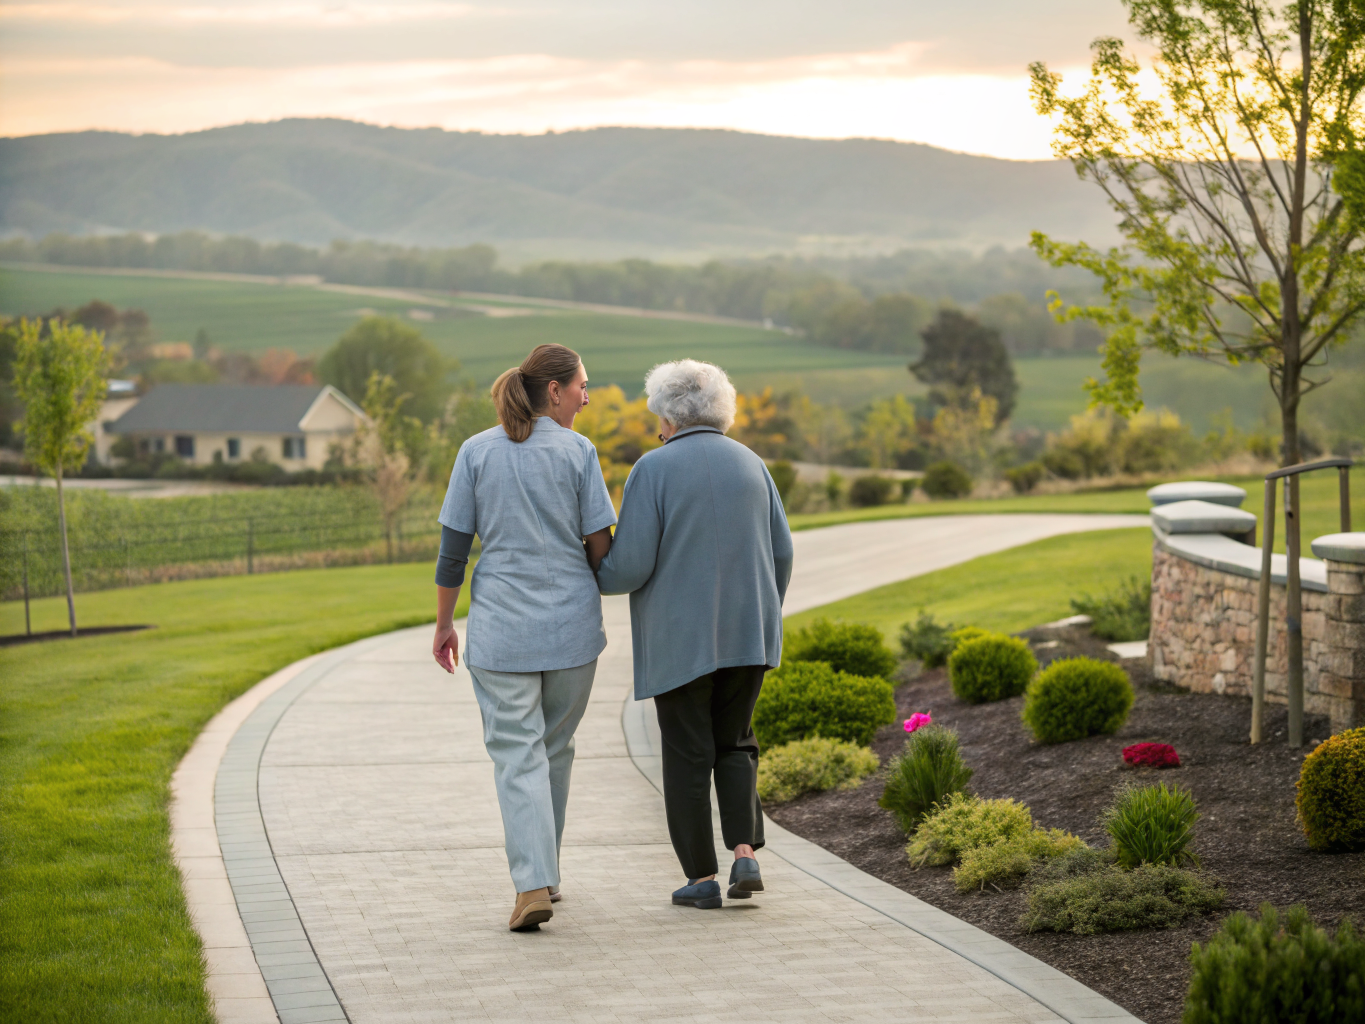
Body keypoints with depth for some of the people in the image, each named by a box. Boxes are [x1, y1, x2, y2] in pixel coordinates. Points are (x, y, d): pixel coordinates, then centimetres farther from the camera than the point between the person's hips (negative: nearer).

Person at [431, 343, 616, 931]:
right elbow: (600, 545, -4)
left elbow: (453, 548, 1)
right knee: (555, 749, 16)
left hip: (500, 628, 0)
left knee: (517, 755, -2)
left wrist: (443, 624, 10)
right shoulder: (578, 451, -4)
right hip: (571, 624, 0)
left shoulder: (477, 452, 1)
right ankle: (542, 871, 27)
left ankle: (534, 884, -15)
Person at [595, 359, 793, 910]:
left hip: (680, 637, -4)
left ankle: (702, 877, 7)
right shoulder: (750, 465, 6)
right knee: (733, 744, 17)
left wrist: (599, 577, 9)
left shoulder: (654, 470, -9)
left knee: (687, 753, 6)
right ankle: (745, 855, 0)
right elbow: (780, 554, 6)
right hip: (744, 633, 4)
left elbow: (630, 564, -13)